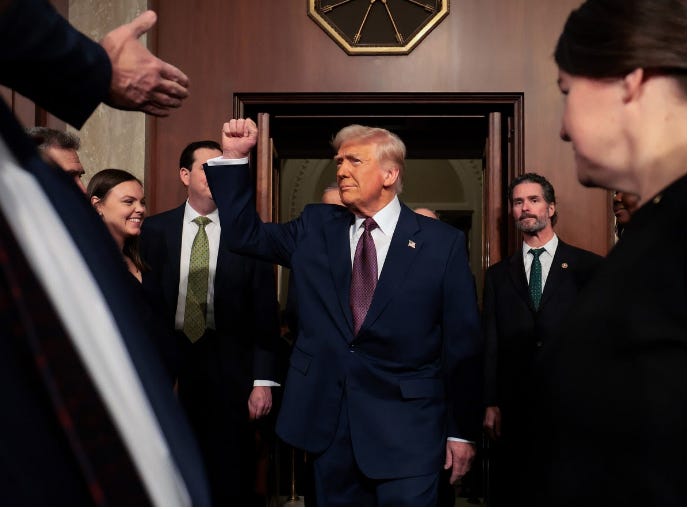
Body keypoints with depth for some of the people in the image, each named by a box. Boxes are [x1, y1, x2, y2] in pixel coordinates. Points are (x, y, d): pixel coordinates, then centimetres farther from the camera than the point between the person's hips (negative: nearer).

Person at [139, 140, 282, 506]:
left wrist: (263, 380, -7)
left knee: (231, 480, 8)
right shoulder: (156, 229, 4)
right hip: (169, 360, 2)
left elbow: (265, 311, -2)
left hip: (229, 366, -2)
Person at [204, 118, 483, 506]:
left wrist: (463, 430, 0)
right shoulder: (316, 227, 6)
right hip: (328, 419, 4)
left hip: (406, 428, -3)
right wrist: (235, 157, -2)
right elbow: (246, 235, 9)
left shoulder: (443, 242, -4)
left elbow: (463, 343, -2)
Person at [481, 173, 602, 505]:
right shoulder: (498, 275, 12)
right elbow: (490, 343, 8)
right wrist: (490, 403, 1)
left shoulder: (588, 267, 4)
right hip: (514, 409, 2)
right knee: (513, 493, 6)